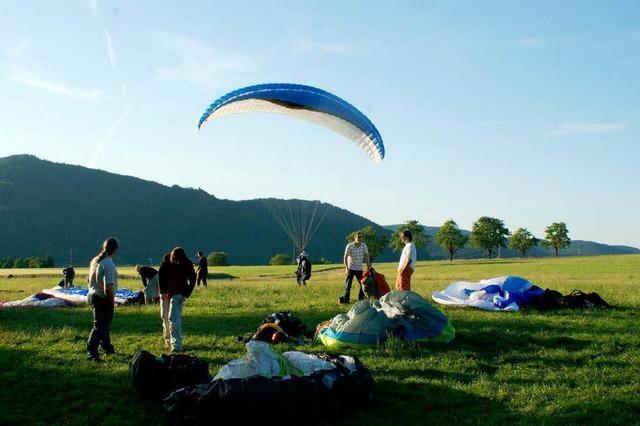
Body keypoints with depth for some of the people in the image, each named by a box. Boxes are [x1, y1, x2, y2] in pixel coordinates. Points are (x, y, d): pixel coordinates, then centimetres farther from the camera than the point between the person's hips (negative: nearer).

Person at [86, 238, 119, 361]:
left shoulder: (95, 260, 2)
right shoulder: (109, 265, -24)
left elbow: (88, 279, 15)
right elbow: (108, 289, -27)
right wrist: (112, 302, -14)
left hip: (92, 295, 9)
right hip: (102, 299, -9)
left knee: (104, 323, 24)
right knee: (99, 326, 1)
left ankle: (106, 346, 39)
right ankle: (91, 352, 3)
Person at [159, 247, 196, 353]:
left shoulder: (187, 264, -17)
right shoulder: (166, 259, -11)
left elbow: (192, 280, -8)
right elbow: (160, 275, -1)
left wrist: (185, 295, -15)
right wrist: (162, 292, -7)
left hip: (178, 293, -4)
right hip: (165, 292, 4)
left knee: (174, 318, -15)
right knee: (165, 317, 10)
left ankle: (176, 345, -18)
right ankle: (168, 341, 25)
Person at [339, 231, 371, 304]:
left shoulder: (364, 246, -1)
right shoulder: (349, 246, -12)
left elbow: (367, 256, 4)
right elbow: (345, 257, -13)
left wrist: (369, 267, -2)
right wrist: (346, 268, -21)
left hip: (359, 269, 4)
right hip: (351, 268, -4)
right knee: (348, 285, -5)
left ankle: (361, 299, 20)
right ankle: (346, 299, 2)